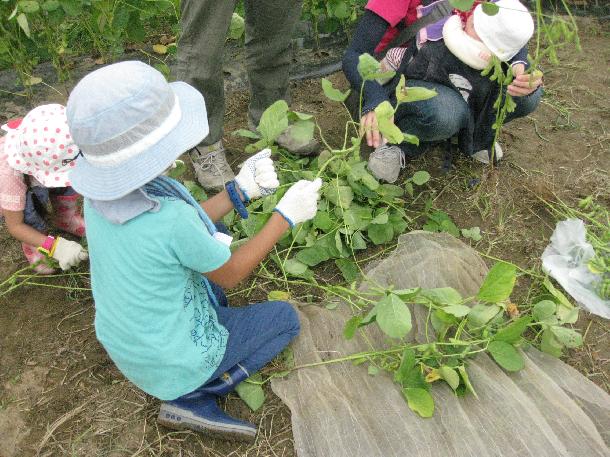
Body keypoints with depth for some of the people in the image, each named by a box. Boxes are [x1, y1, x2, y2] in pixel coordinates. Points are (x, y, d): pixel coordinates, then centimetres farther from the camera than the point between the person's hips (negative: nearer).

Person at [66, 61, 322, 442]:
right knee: (285, 317, 13)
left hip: (122, 344, 6)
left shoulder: (101, 193, -15)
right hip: (172, 362, -6)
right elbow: (231, 275, -17)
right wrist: (287, 214, -11)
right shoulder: (169, 218, -37)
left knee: (215, 242, 22)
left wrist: (241, 190, -6)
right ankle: (192, 398, 3)